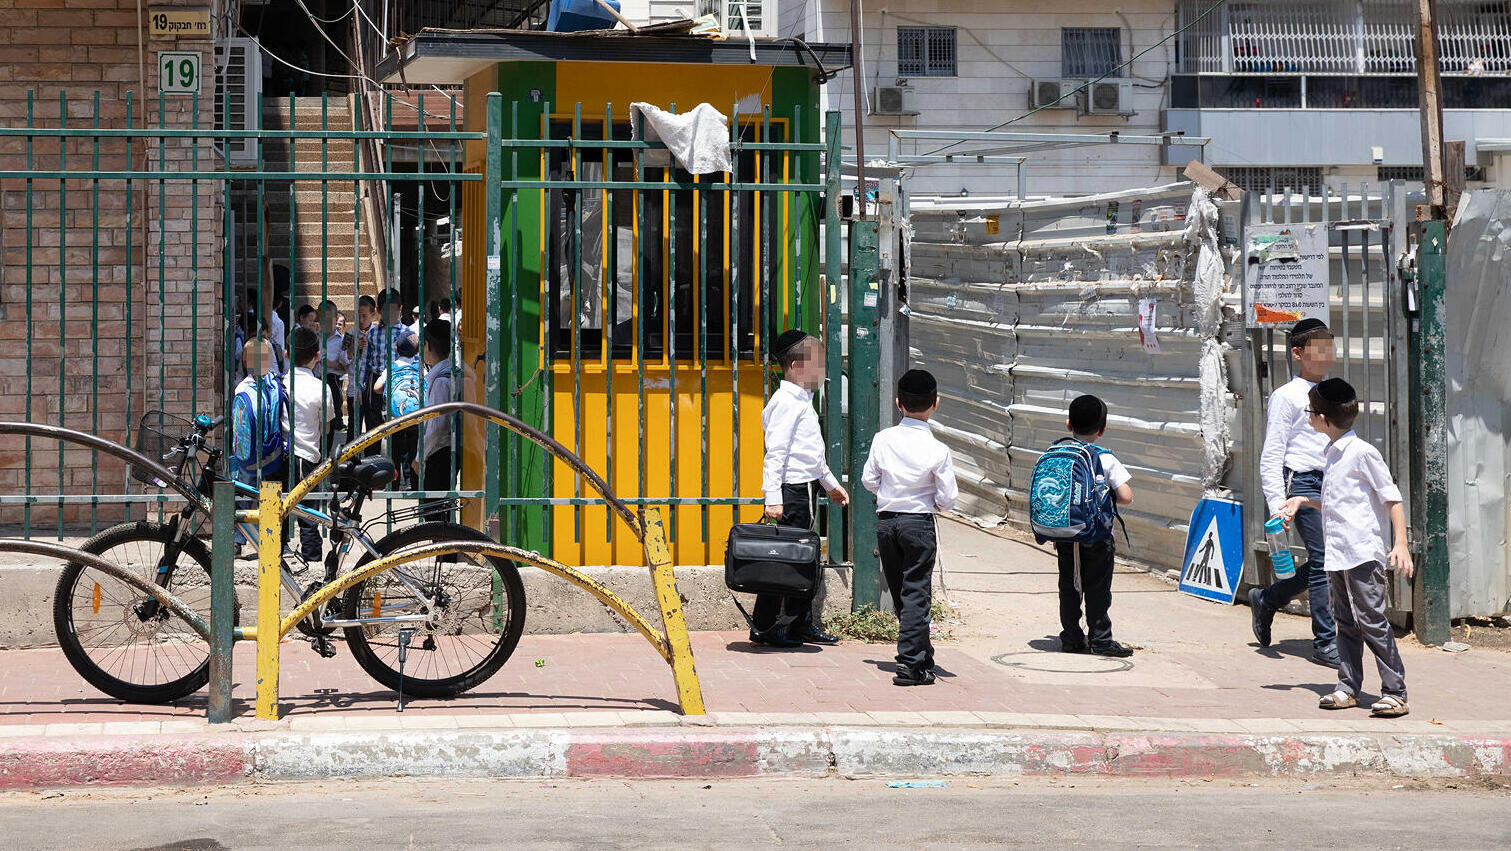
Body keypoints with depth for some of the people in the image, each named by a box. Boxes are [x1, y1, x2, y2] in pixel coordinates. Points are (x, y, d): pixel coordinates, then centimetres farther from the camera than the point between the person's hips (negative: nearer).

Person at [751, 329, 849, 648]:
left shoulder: (803, 400, 18)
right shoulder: (787, 401, -13)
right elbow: (776, 452, -19)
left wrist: (831, 484, 33)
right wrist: (773, 498, -24)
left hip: (805, 489, 10)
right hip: (791, 490, -10)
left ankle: (802, 625, 20)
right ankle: (765, 628, -2)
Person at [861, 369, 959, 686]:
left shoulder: (882, 439, -5)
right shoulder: (937, 450, -13)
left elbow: (869, 481, 3)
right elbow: (947, 498, -9)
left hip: (885, 521, 4)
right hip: (919, 523, -3)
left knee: (899, 594, 15)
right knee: (916, 594, 1)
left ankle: (923, 658, 26)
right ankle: (910, 663, -6)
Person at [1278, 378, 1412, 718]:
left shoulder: (1362, 452, -11)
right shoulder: (1333, 453, 16)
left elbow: (1392, 498, -12)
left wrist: (1400, 543, -19)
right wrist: (1302, 502, 26)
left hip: (1363, 553, -9)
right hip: (1337, 555, 9)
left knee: (1371, 620, -9)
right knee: (1346, 622, 12)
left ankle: (1395, 693, -6)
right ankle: (1348, 687, 18)